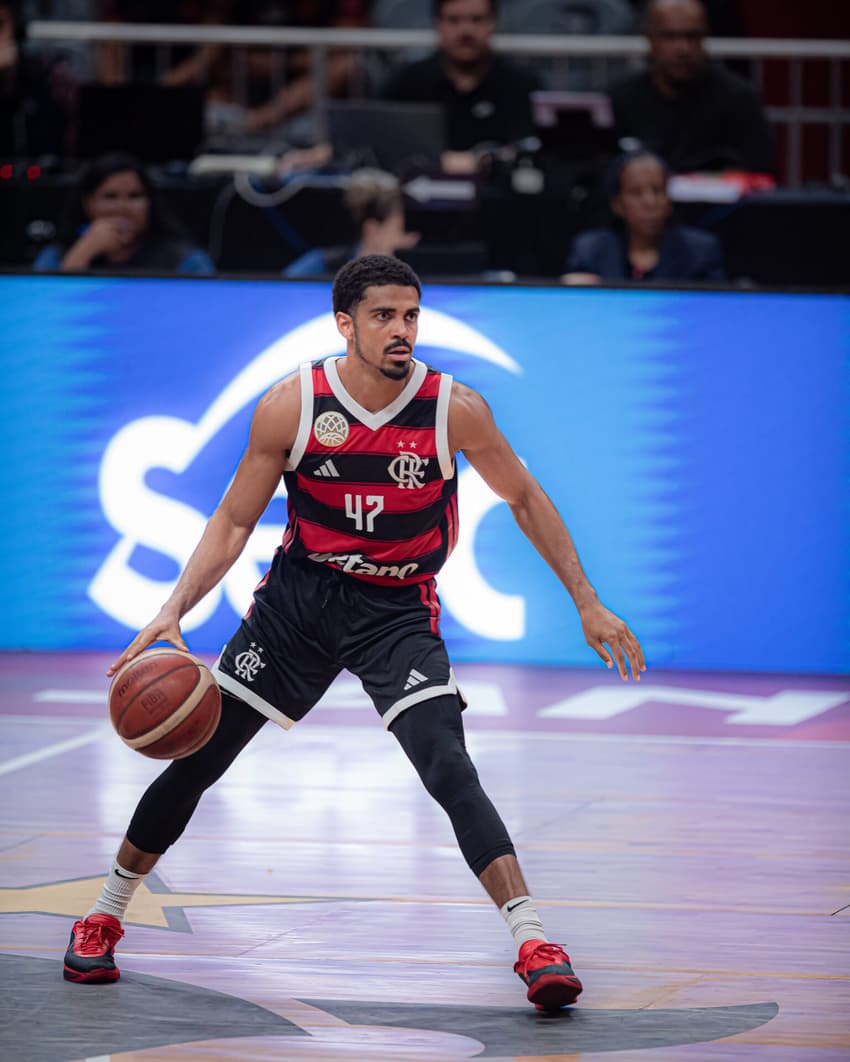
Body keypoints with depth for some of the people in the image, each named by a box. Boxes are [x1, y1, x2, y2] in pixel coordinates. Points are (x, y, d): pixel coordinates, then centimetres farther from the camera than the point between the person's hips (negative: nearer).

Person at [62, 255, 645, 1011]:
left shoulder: (456, 410, -15)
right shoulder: (291, 406, -14)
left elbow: (524, 500, 1)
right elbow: (235, 521, -4)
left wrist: (588, 604, 2)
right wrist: (173, 612, -16)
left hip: (399, 611, -2)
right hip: (300, 596, 2)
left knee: (450, 771, -22)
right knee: (195, 759, 5)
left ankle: (534, 946, -23)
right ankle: (105, 918, 24)